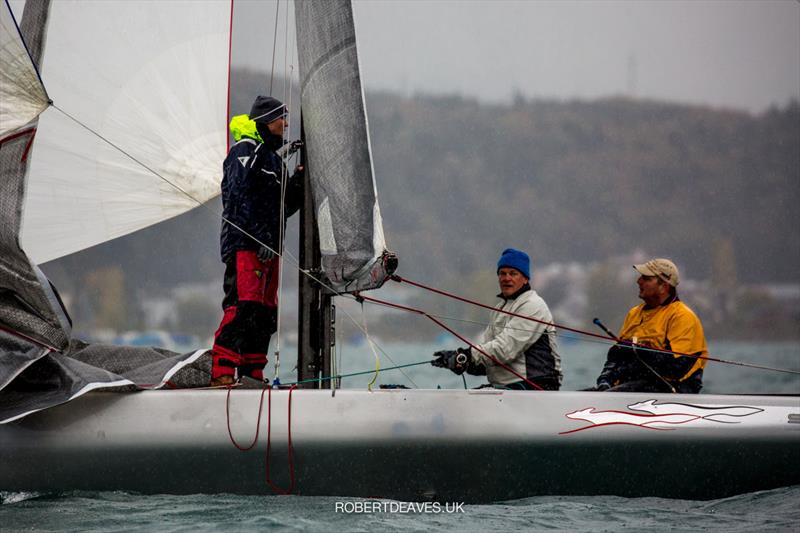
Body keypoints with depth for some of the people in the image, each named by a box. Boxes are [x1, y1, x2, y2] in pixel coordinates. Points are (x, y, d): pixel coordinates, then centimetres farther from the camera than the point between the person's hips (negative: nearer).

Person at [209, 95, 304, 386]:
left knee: (265, 313, 8)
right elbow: (240, 198, -16)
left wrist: (297, 184, 5)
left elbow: (282, 207, 23)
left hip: (268, 247, 10)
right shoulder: (246, 150, -5)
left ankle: (252, 373, 12)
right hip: (246, 244, -10)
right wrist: (261, 237, -22)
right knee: (243, 307, -18)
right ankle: (222, 374, -21)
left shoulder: (272, 158, 25)